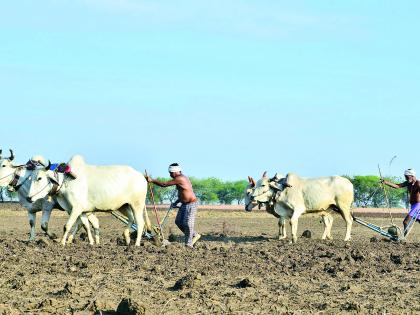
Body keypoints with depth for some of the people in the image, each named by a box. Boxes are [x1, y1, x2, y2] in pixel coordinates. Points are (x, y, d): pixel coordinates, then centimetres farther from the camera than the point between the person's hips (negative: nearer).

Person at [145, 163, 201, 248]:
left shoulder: (179, 179, -20)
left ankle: (189, 244, 0)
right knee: (178, 222, 10)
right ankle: (195, 235, 21)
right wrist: (176, 202, 14)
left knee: (187, 223, -8)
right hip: (184, 204, 11)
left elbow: (164, 184, -20)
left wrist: (152, 180, -14)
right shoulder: (181, 178, 13)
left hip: (191, 204, -11)